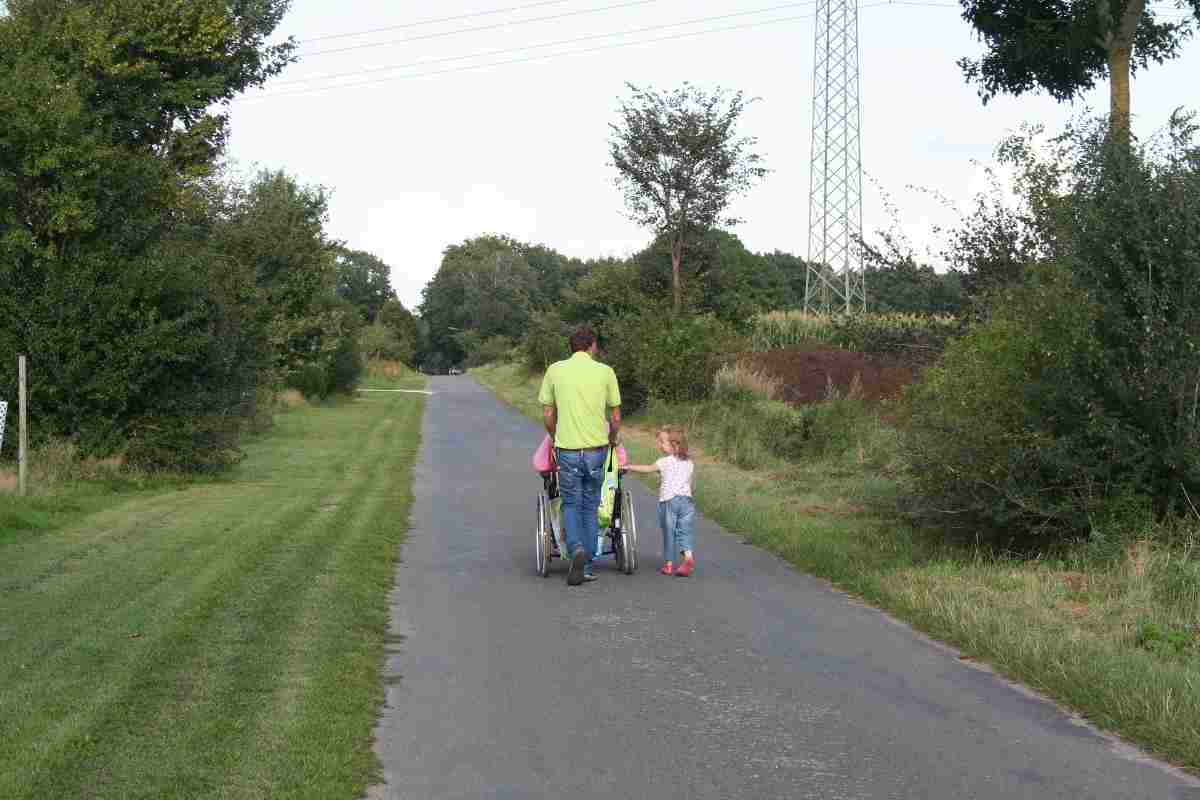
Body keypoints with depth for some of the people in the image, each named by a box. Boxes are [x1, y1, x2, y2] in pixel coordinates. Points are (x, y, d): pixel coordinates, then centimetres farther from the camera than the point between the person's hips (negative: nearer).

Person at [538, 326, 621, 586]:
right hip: (596, 448, 0)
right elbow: (615, 417, 5)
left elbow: (547, 414, 5)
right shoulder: (605, 372, 0)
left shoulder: (555, 370, 2)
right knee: (590, 508, 13)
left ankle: (576, 549, -14)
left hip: (567, 449, 0)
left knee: (571, 505, 11)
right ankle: (588, 567, 14)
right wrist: (613, 438, 25)